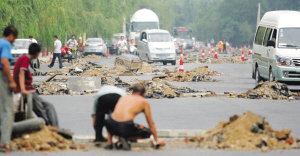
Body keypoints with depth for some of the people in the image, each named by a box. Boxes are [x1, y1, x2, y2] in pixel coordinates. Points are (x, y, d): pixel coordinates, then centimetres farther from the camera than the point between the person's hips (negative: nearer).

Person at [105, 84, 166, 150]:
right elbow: (151, 124, 22)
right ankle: (126, 138, 1)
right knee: (147, 133, 22)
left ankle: (109, 143, 17)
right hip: (126, 127, -4)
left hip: (112, 127, 4)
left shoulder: (123, 98, 27)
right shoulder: (144, 102, 17)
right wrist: (156, 140, 36)